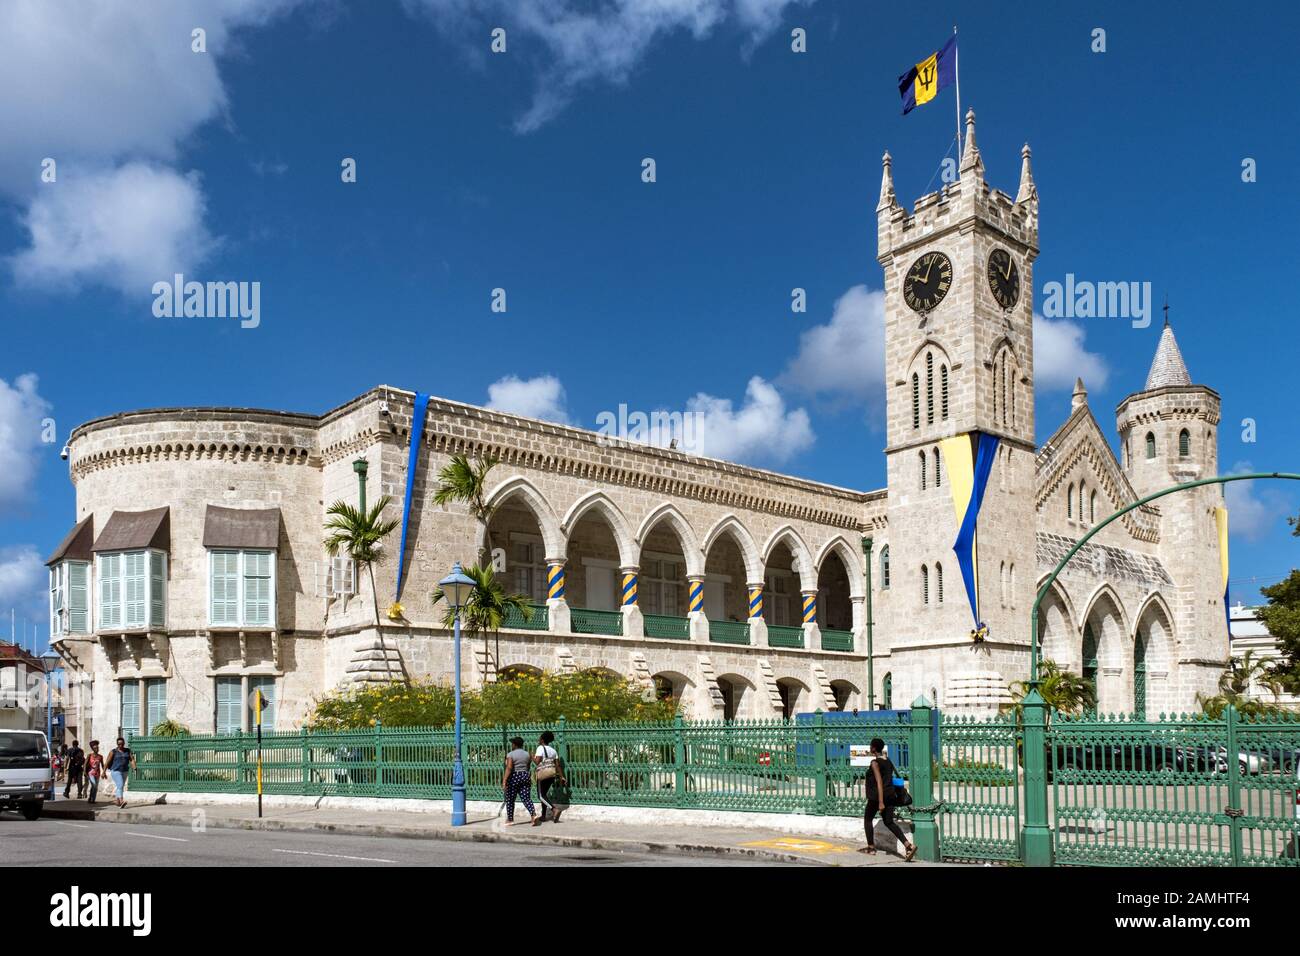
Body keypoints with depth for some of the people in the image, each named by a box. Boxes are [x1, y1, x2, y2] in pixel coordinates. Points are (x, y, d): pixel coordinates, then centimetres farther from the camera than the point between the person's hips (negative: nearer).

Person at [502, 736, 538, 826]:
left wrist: (504, 781, -24)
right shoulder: (527, 754, 9)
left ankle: (510, 820, 14)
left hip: (514, 778, -5)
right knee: (526, 798, 1)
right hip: (525, 777, 5)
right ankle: (534, 815, -18)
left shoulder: (510, 754, -9)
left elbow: (509, 768, -20)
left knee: (510, 800, 9)